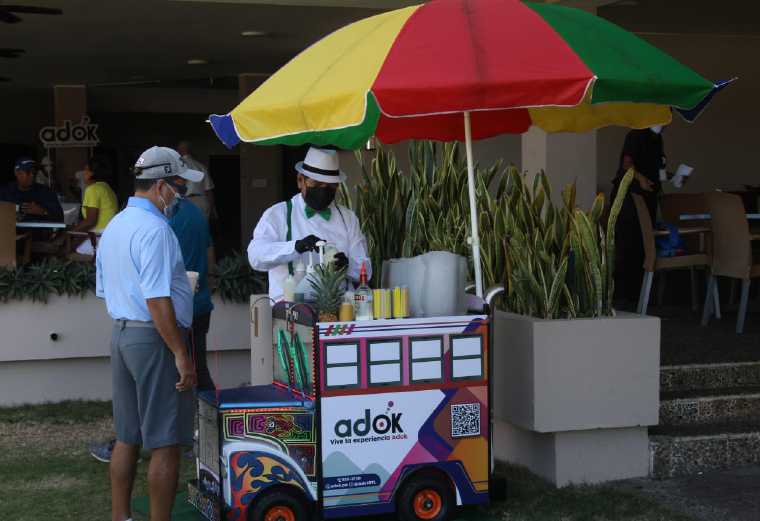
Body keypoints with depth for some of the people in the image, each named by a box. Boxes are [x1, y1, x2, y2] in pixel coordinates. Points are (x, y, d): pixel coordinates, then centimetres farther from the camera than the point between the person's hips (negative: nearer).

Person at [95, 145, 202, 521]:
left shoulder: (114, 226, 13)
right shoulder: (154, 229, -17)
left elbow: (104, 290, 19)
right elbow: (157, 301, -22)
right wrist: (181, 355, -19)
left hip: (121, 332, 9)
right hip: (155, 338, -9)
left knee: (127, 437, 14)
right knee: (165, 443, -2)